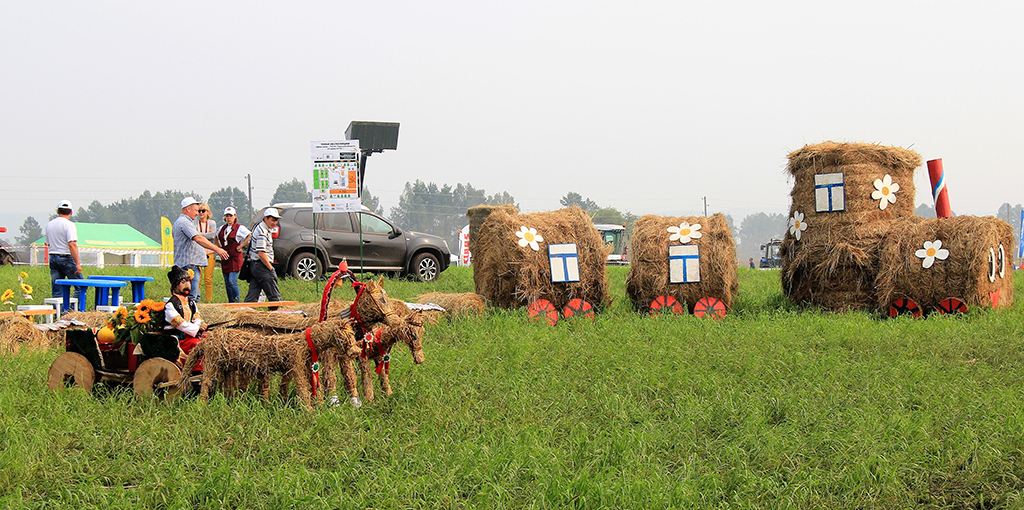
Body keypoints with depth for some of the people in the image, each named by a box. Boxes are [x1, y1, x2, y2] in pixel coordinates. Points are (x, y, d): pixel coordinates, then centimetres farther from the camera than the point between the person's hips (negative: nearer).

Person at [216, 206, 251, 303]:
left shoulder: (239, 228, -6)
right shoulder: (222, 228, 13)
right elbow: (216, 238, 31)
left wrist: (240, 246, -13)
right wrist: (219, 247, 15)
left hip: (235, 258, -7)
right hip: (225, 258, 7)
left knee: (232, 281, -15)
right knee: (227, 283, 7)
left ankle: (237, 302, -6)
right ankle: (231, 302, 14)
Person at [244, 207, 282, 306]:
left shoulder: (259, 228, 15)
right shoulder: (263, 232, -17)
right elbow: (261, 253, -22)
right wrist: (271, 268, -15)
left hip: (254, 264, 10)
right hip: (261, 265, -10)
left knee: (252, 296, 9)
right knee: (274, 295, -6)